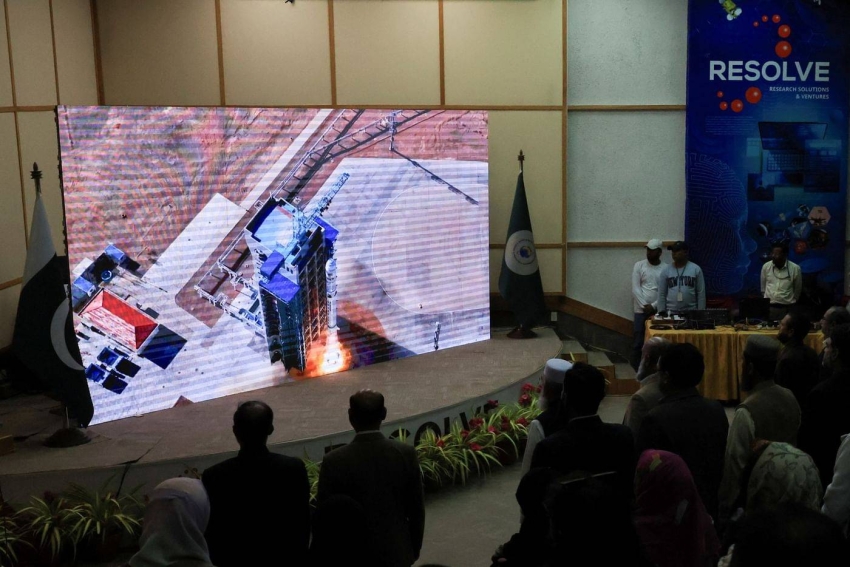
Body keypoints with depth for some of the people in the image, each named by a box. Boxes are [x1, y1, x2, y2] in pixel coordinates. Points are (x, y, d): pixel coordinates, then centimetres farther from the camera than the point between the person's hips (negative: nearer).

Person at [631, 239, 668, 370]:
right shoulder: (639, 265, 2)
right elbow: (635, 288, -3)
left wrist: (653, 306, -10)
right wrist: (644, 305, -11)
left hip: (658, 310, 0)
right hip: (641, 310, 0)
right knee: (639, 341, -1)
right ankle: (635, 369, 7)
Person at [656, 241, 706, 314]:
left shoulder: (696, 269, 1)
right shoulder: (666, 270, 3)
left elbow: (701, 293, 1)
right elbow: (661, 294, 4)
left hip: (691, 312, 0)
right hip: (671, 312, 1)